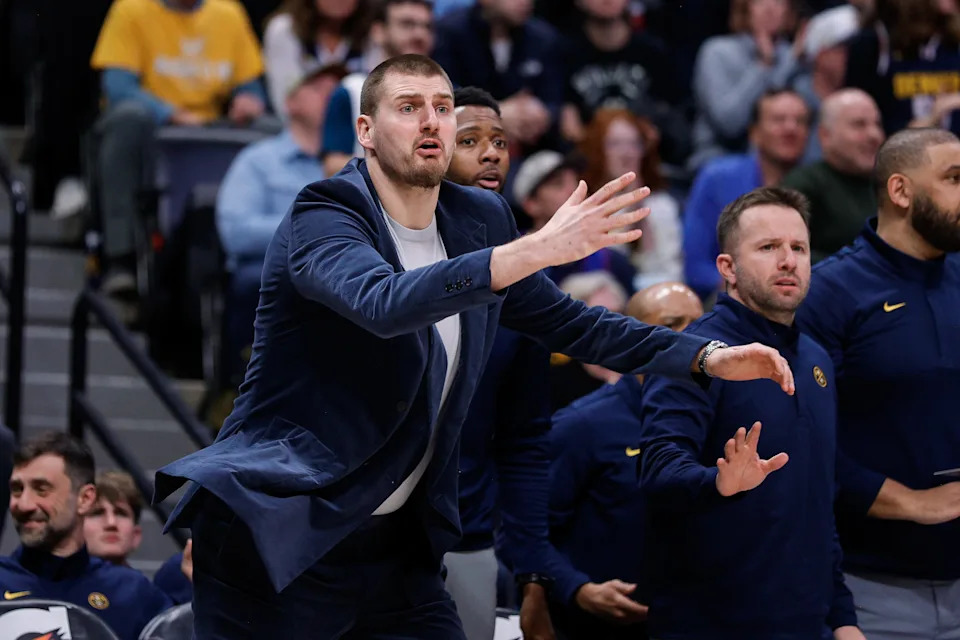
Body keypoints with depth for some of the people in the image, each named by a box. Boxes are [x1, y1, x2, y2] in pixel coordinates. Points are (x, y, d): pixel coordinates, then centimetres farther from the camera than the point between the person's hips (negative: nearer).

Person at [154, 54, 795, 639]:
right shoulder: (322, 218, -13)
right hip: (279, 534, -6)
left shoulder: (479, 221, 9)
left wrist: (711, 357, 6)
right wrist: (540, 248, -40)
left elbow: (568, 322, 18)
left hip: (394, 542, 6)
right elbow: (383, 302, -34)